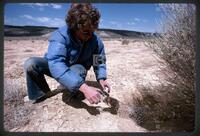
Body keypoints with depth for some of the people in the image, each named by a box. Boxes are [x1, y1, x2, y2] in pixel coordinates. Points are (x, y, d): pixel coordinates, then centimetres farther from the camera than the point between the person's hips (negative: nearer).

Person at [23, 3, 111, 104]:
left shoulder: (95, 40, -21)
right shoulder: (60, 36, -32)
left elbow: (99, 61, -6)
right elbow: (55, 64, -48)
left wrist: (101, 78, -26)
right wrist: (84, 87, -59)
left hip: (77, 67, 1)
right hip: (57, 67, 0)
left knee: (77, 71, -37)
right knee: (30, 64, -27)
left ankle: (74, 93, -2)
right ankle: (44, 93, -3)